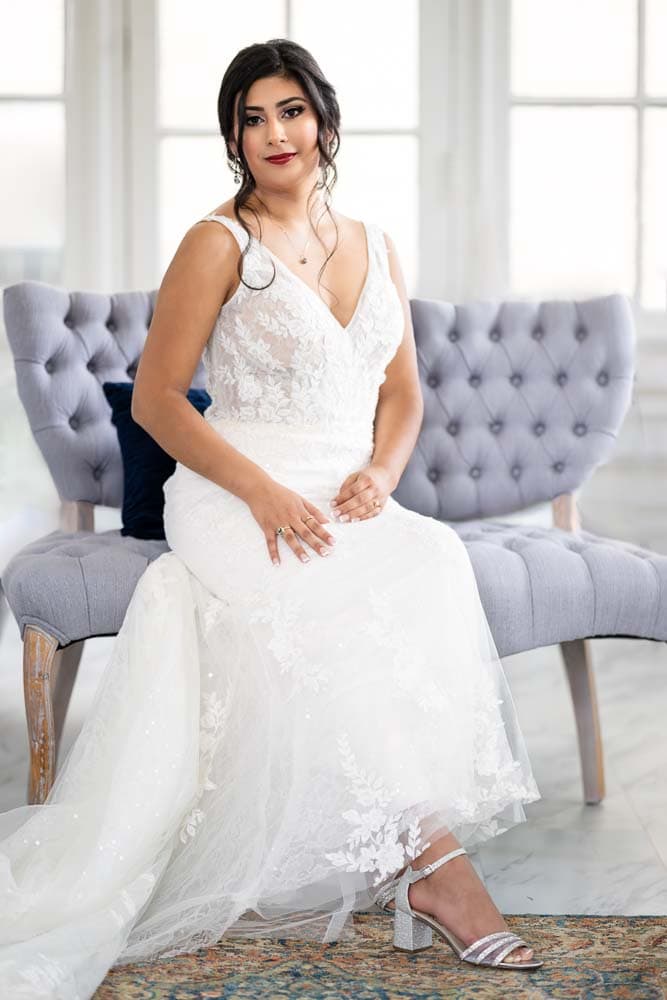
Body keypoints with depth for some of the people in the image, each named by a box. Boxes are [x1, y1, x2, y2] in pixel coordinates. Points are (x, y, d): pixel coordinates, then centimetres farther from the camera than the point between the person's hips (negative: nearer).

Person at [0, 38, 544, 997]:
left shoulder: (374, 247, 17)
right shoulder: (218, 245, 0)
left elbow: (402, 392, 18)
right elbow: (155, 398, -5)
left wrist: (380, 472, -4)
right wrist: (263, 491, -16)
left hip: (348, 499, 5)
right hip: (237, 497, -4)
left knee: (434, 562, -29)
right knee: (351, 600, -33)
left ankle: (419, 861, -26)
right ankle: (432, 857, -25)